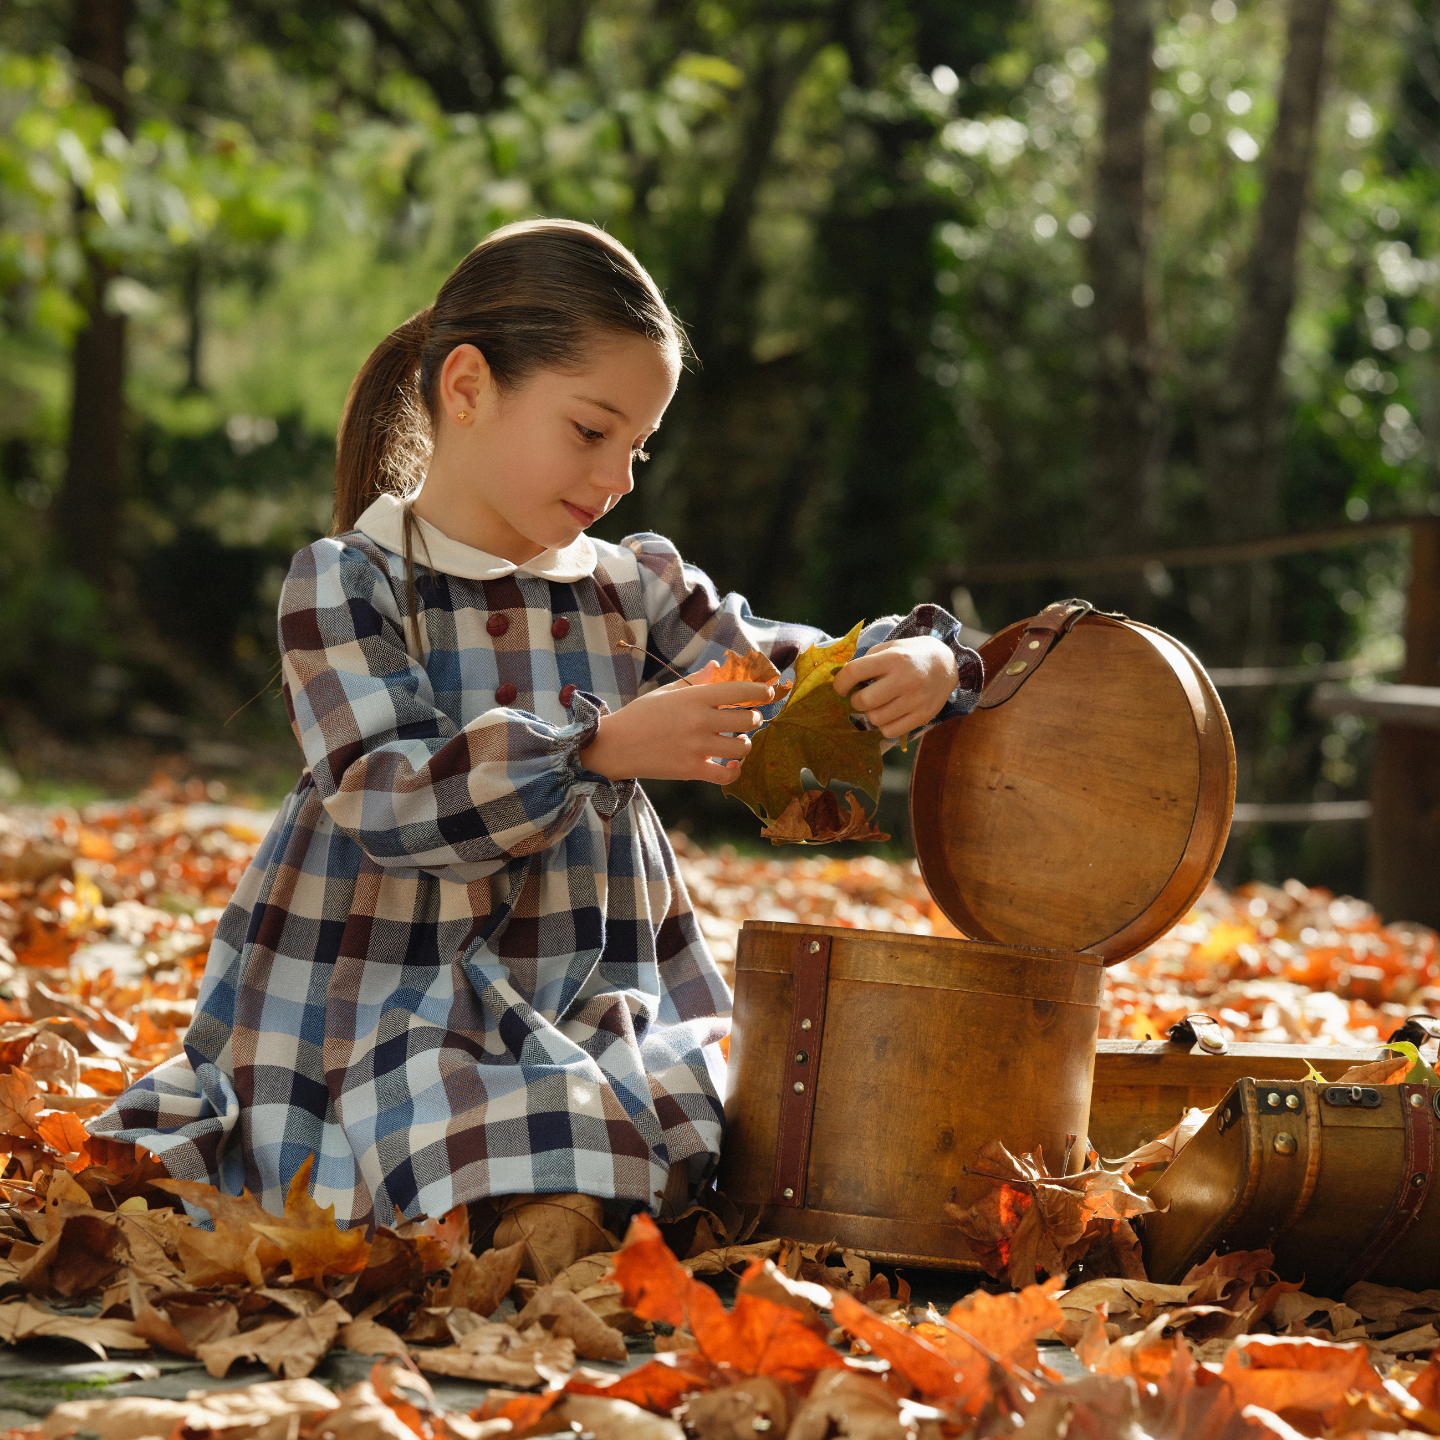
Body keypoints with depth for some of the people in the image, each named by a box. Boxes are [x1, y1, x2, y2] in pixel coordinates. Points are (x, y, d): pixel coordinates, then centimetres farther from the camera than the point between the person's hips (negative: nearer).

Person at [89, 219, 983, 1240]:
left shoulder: (634, 588, 10)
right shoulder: (347, 584, -6)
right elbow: (381, 800, -20)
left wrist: (916, 667, -13)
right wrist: (600, 749, -31)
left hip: (597, 1014, 4)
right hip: (383, 997, -4)